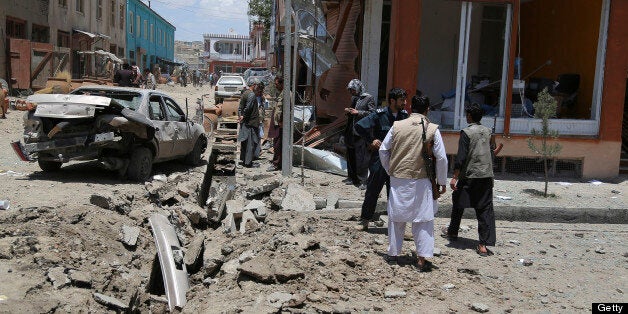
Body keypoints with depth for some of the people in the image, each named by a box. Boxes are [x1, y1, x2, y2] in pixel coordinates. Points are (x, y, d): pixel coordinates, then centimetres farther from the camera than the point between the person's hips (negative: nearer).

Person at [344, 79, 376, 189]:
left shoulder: (369, 98, -4)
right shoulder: (354, 98, 18)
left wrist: (358, 112, -16)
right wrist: (348, 112, 5)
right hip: (351, 132, 8)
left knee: (361, 158, -7)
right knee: (350, 156, 12)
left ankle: (362, 181, -1)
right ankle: (352, 178, 24)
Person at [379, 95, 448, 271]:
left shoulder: (397, 126, -1)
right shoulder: (432, 130, -6)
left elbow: (383, 150, 5)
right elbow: (441, 158, -5)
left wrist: (390, 170, 18)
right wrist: (441, 182, 5)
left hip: (398, 179, 2)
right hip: (421, 180, -2)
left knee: (396, 217, 14)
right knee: (423, 220, 7)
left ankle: (393, 254, 23)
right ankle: (422, 259, 7)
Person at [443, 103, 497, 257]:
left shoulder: (466, 132, -8)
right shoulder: (487, 131, 8)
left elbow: (461, 157, -14)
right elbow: (491, 153, 15)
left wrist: (454, 177, -12)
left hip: (469, 176, -4)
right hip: (487, 175, 5)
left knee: (458, 204, 16)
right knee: (485, 208, 2)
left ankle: (452, 232, 33)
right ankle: (484, 244, -3)